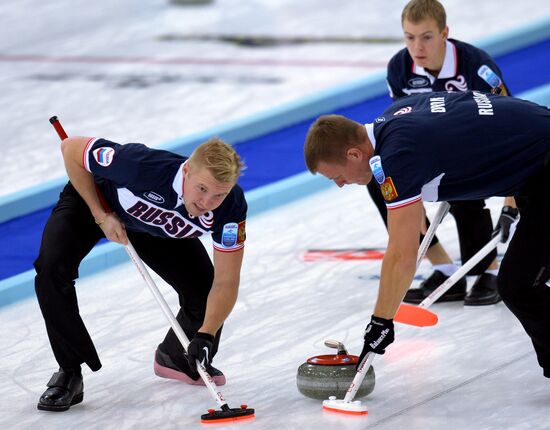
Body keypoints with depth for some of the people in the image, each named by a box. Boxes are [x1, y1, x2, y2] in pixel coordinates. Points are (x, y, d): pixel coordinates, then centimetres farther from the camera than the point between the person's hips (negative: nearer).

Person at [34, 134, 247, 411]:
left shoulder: (232, 208, -34)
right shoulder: (143, 165, -45)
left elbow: (225, 283, -26)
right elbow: (72, 149, -28)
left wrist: (205, 336, -40)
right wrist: (101, 216, -25)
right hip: (94, 198, -3)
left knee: (205, 291, -7)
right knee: (52, 268, -27)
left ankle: (175, 357, 26)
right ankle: (69, 373, -10)